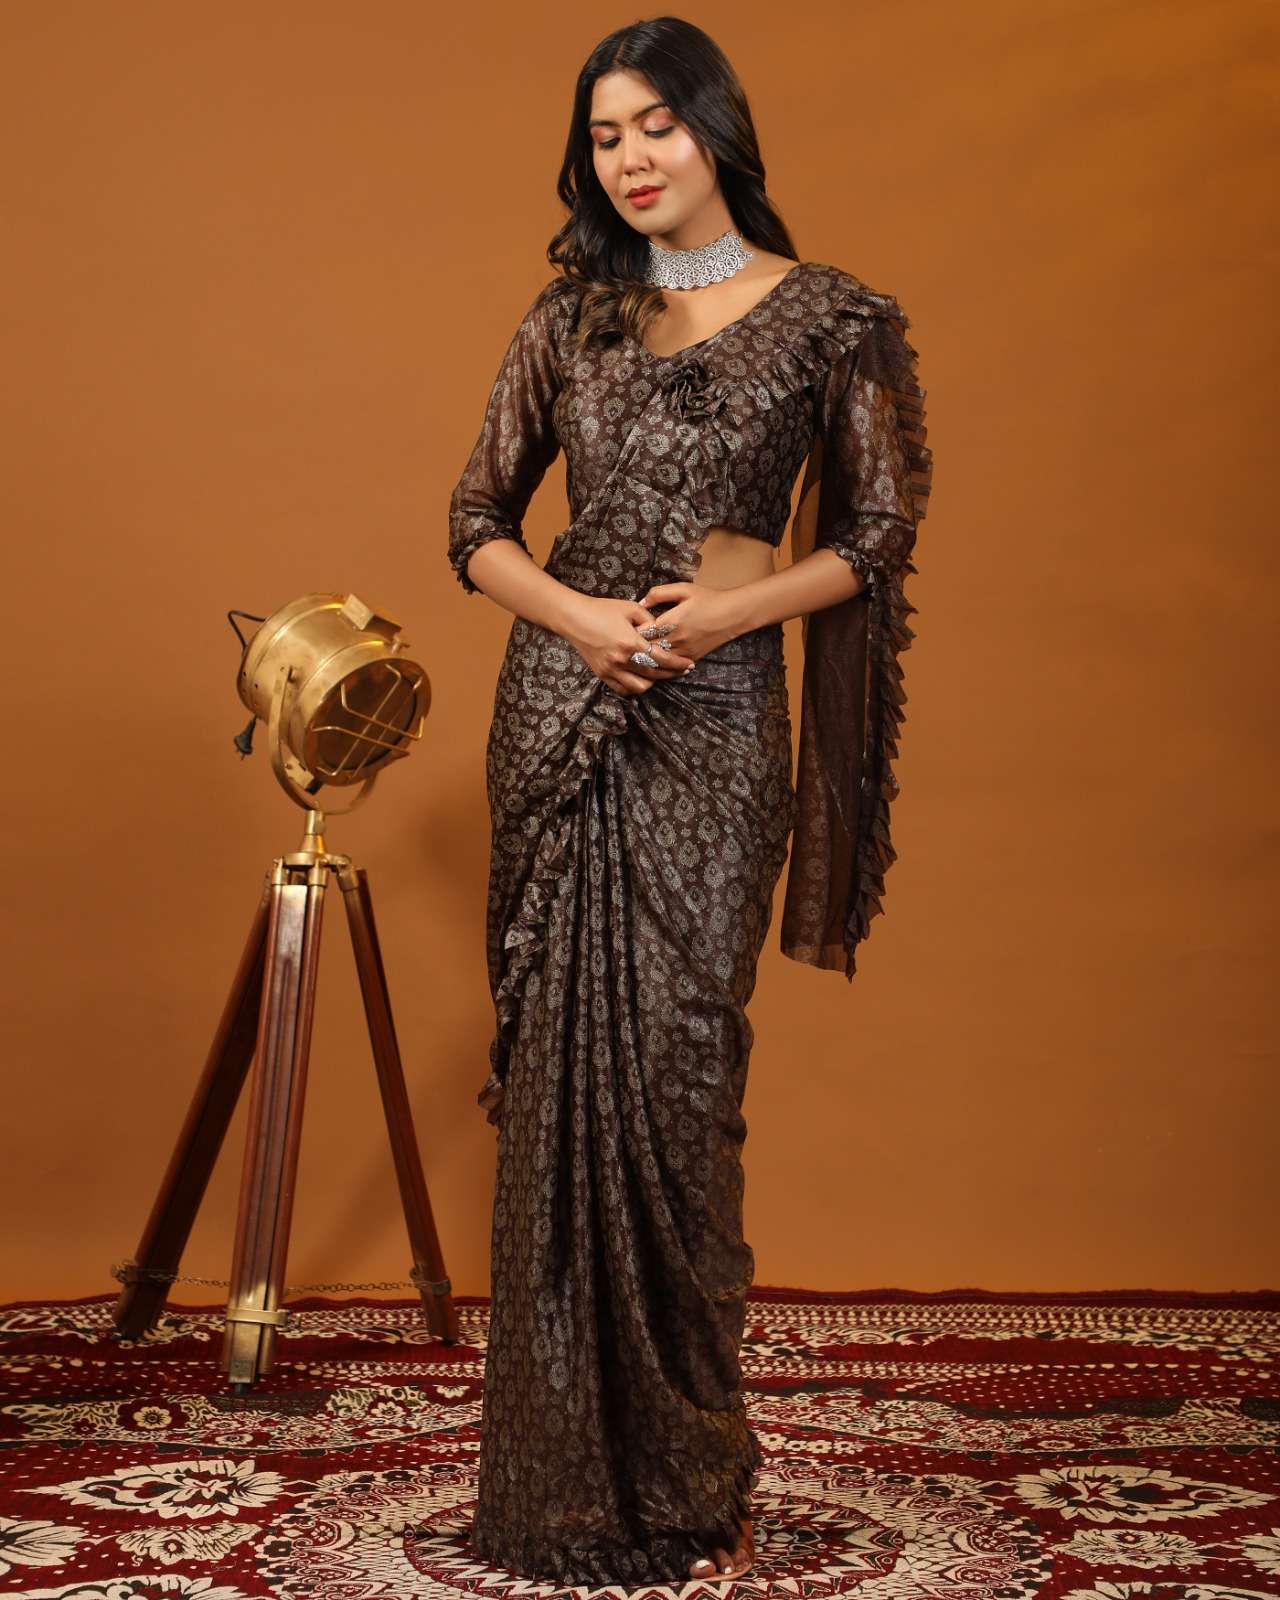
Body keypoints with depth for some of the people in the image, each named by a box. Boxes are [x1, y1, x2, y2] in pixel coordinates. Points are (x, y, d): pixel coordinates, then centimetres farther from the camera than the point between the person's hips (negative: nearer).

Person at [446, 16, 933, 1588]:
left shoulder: (831, 316, 2)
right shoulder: (568, 316, 10)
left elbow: (877, 537, 4)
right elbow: (477, 523, 11)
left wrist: (727, 607, -12)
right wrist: (580, 614, -8)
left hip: (713, 717, -2)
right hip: (560, 705, 3)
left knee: (676, 1065, -3)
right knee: (563, 1057, 2)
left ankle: (688, 1472, 12)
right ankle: (567, 1470, 14)